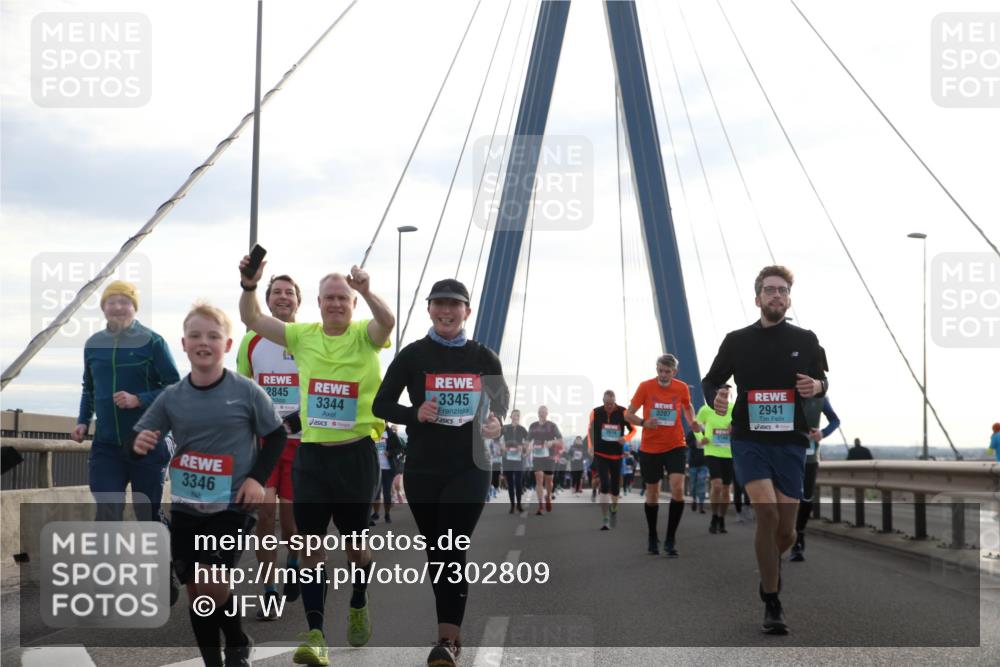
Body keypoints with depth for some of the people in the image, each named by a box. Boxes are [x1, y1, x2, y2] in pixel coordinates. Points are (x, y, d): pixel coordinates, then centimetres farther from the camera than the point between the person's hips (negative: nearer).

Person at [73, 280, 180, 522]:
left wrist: (139, 400, -20)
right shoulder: (93, 344, 6)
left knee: (149, 515, 8)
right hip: (106, 445, 3)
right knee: (107, 517, -4)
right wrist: (83, 421, 4)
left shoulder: (152, 342, -7)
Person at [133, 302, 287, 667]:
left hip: (233, 506, -4)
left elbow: (276, 435, 3)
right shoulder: (171, 397, 0)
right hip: (185, 506, 4)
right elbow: (141, 439, 6)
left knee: (211, 583, -17)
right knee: (196, 592, 7)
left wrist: (258, 478, -8)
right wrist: (140, 444, -18)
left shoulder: (246, 392, -8)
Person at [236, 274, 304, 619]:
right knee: (264, 514, -7)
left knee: (291, 518, 4)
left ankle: (292, 562, 36)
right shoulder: (252, 341, 7)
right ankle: (269, 593, -1)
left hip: (300, 439, -1)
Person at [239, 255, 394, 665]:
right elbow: (252, 320, -1)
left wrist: (366, 291, -44)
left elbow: (387, 321, -25)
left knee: (355, 542, 11)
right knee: (311, 545, -3)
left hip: (356, 452, -2)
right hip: (311, 453, 2)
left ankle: (358, 607, 38)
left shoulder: (364, 336, -3)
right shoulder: (303, 336, 6)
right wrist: (249, 286, -19)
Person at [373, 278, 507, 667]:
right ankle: (453, 631, 25)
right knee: (435, 551, 10)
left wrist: (496, 419, -3)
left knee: (452, 550, -11)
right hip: (423, 470, 1)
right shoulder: (413, 355, 0)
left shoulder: (483, 358, 3)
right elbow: (381, 404, 2)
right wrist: (415, 414, -17)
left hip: (469, 468, -1)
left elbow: (501, 397, 19)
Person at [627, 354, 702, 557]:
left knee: (678, 488, -17)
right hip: (650, 448, 0)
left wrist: (692, 422, -2)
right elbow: (629, 414, -4)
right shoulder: (645, 387, -8)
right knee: (652, 493, 10)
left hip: (675, 446, 0)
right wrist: (644, 422, -24)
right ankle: (653, 538, 29)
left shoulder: (682, 388, -3)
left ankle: (670, 540, -7)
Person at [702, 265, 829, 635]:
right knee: (767, 512, -21)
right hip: (749, 441, -2)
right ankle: (772, 605, -8)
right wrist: (715, 397, -12)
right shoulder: (737, 341, 3)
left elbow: (821, 379, 16)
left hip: (790, 443, 2)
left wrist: (817, 386, -8)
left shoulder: (805, 340, 5)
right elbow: (711, 380, 11)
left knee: (785, 531, 2)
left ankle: (770, 564, 41)